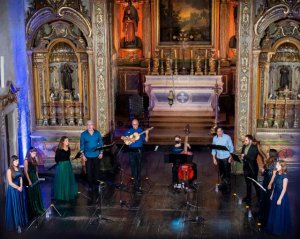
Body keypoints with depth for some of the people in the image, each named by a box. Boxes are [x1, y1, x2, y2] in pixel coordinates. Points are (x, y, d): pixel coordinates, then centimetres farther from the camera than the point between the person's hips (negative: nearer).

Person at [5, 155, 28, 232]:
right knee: (14, 207, 0)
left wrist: (21, 186, -6)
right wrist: (18, 188, -13)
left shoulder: (18, 169, 6)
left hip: (20, 189, 6)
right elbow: (10, 183, -17)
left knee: (21, 206, 12)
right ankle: (15, 224, 7)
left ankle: (21, 222, 23)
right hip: (13, 190, -6)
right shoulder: (9, 170, -14)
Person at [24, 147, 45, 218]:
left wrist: (37, 178, 7)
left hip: (35, 179, 7)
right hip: (30, 179, -7)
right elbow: (26, 172, -16)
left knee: (37, 194, 16)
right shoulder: (26, 160, -14)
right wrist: (29, 181, -17)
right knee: (31, 196, 3)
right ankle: (33, 212, 13)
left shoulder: (34, 159, 8)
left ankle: (39, 209, 29)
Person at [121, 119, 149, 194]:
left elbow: (146, 140, 4)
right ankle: (137, 186, -2)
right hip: (132, 150, -2)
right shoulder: (129, 131, 2)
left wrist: (147, 134, -13)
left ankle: (138, 181, 22)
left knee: (139, 167, 9)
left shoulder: (141, 130, 6)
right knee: (133, 167, -4)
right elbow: (122, 137, -3)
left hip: (139, 150, 2)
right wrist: (129, 139, -17)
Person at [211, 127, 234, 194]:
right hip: (219, 158, 4)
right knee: (221, 172, 12)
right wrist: (214, 158, 5)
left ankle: (228, 187, 6)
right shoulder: (214, 138, 1)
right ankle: (223, 184, 27)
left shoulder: (227, 137, -9)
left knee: (227, 173, -2)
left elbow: (231, 147, -4)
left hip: (226, 158, -4)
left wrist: (230, 157, -8)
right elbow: (213, 148, 8)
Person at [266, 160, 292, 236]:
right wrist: (272, 194, 11)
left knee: (280, 213, 5)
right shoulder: (276, 174, 0)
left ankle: (280, 230, 21)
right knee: (273, 212, 17)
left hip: (281, 195, -7)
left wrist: (280, 199, -17)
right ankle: (273, 228, 33)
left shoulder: (284, 176, -21)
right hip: (275, 194, 8)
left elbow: (284, 189, -18)